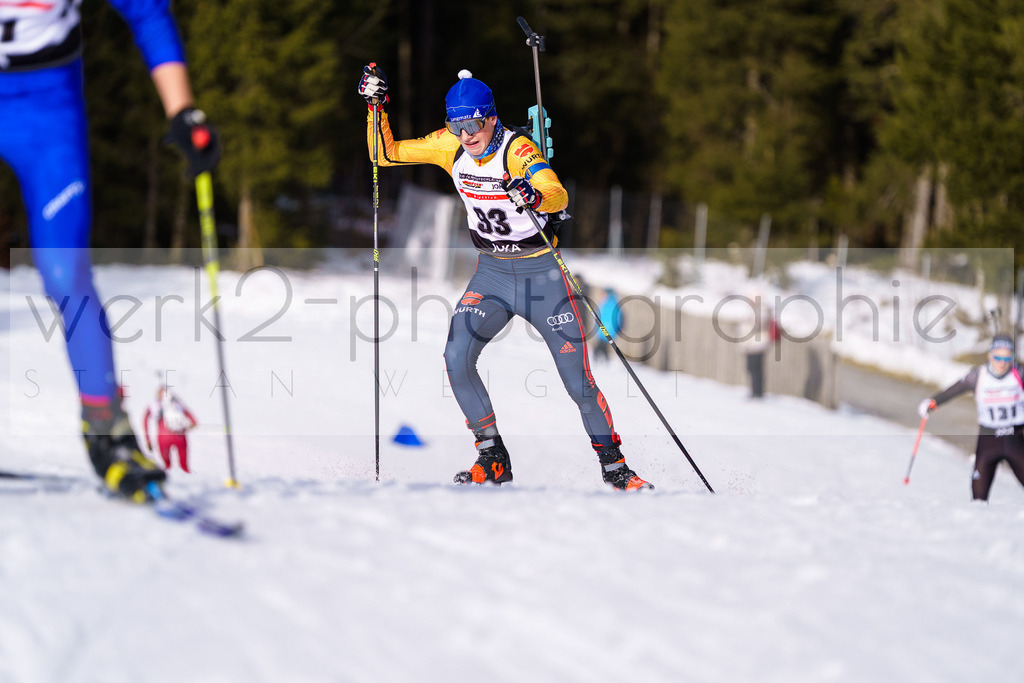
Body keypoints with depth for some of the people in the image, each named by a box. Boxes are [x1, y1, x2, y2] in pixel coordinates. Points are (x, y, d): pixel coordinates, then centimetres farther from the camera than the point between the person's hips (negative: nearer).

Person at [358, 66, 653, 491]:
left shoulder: (517, 149, -23)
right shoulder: (450, 146, -7)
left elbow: (559, 195, -40)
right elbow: (385, 154, 2)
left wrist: (536, 196, -61)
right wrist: (376, 106, -12)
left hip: (541, 272, -4)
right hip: (491, 272, 4)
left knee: (579, 380, -6)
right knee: (456, 358, -16)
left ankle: (614, 466, 12)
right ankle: (493, 459, 0)